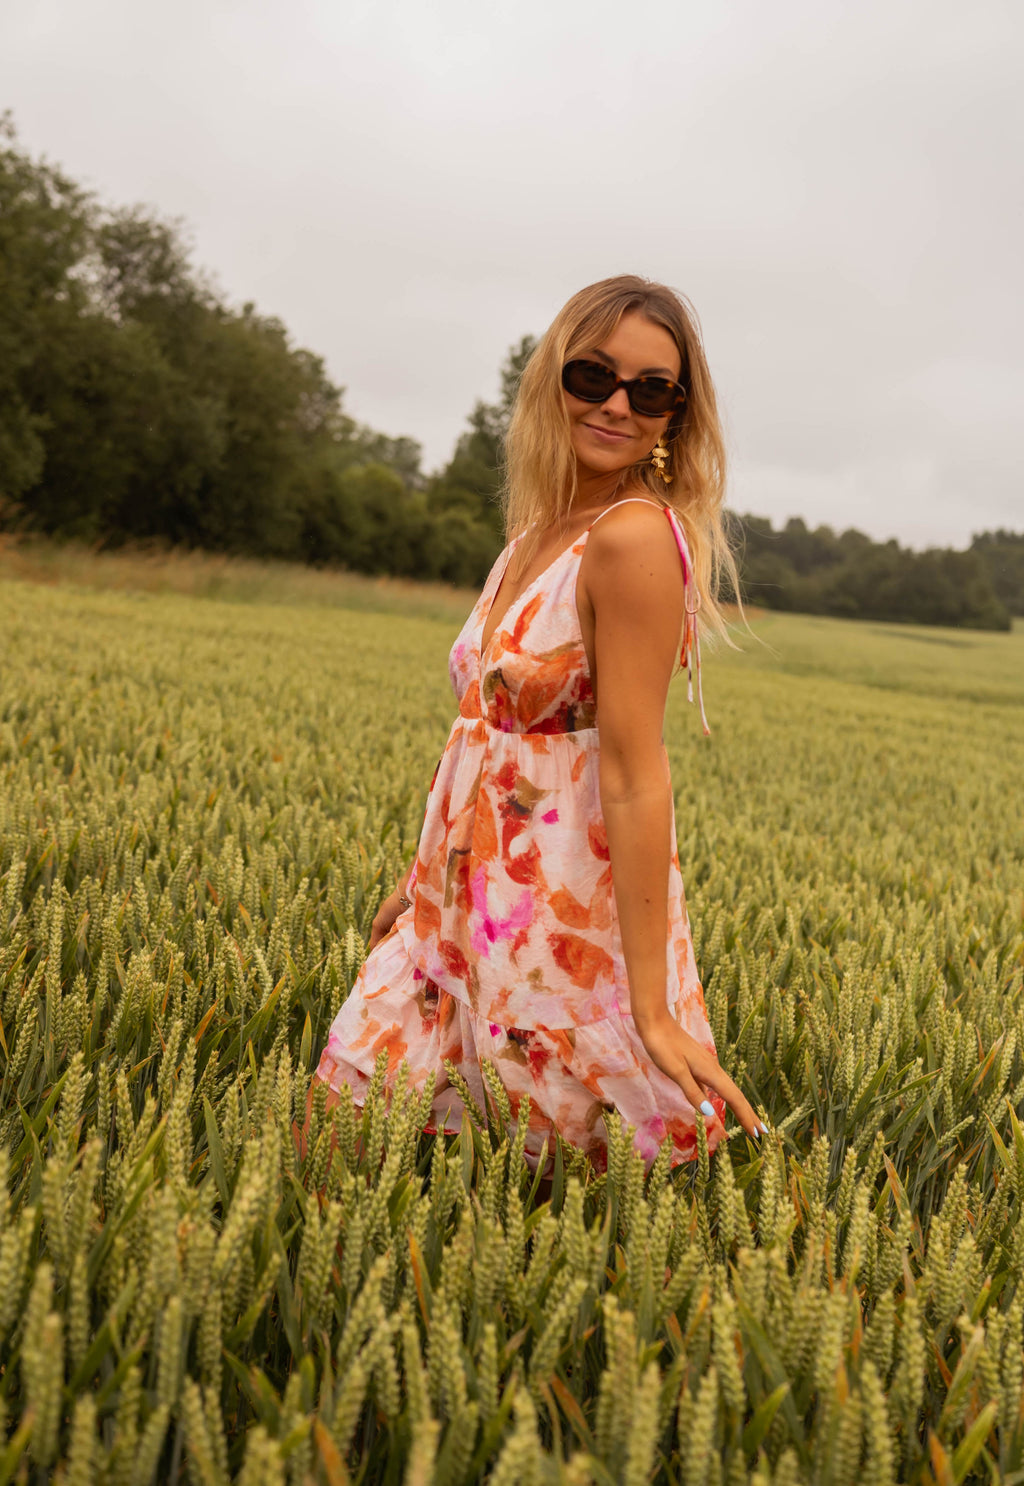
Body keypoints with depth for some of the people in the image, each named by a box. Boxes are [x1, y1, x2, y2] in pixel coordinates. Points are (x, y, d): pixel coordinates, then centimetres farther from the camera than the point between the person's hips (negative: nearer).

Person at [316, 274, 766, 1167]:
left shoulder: (633, 534, -18)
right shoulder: (544, 528, 8)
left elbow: (634, 775, -22)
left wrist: (653, 1011, -20)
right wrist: (427, 876, 18)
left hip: (565, 925, -8)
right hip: (475, 908, 8)